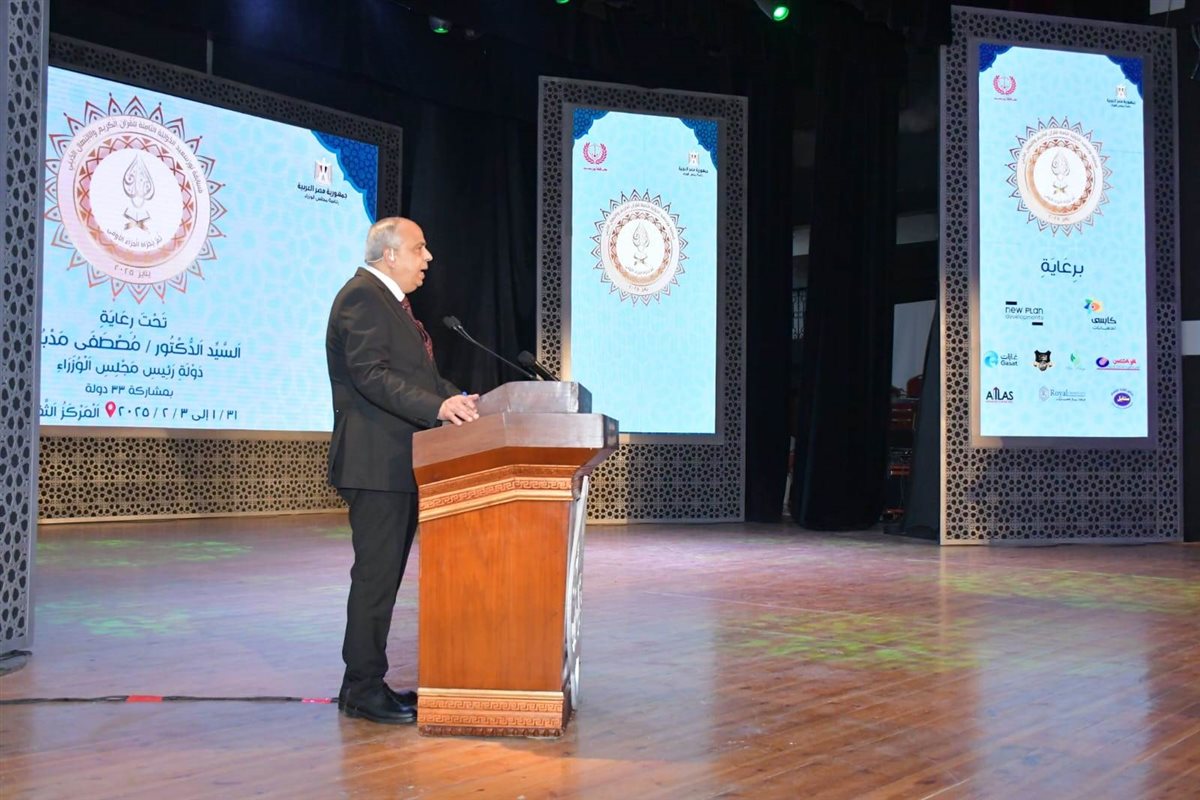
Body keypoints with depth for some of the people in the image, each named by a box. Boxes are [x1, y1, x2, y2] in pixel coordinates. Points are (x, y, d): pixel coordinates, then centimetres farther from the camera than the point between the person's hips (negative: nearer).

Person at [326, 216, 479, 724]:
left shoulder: (390, 300, 21)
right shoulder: (362, 296, -12)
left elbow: (415, 373, 23)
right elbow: (372, 375, -23)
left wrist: (455, 397, 8)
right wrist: (436, 406, -30)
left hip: (397, 464, 11)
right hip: (374, 463, -11)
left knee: (385, 573, 14)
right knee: (375, 574, -6)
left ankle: (366, 681, 22)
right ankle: (362, 688, 4)